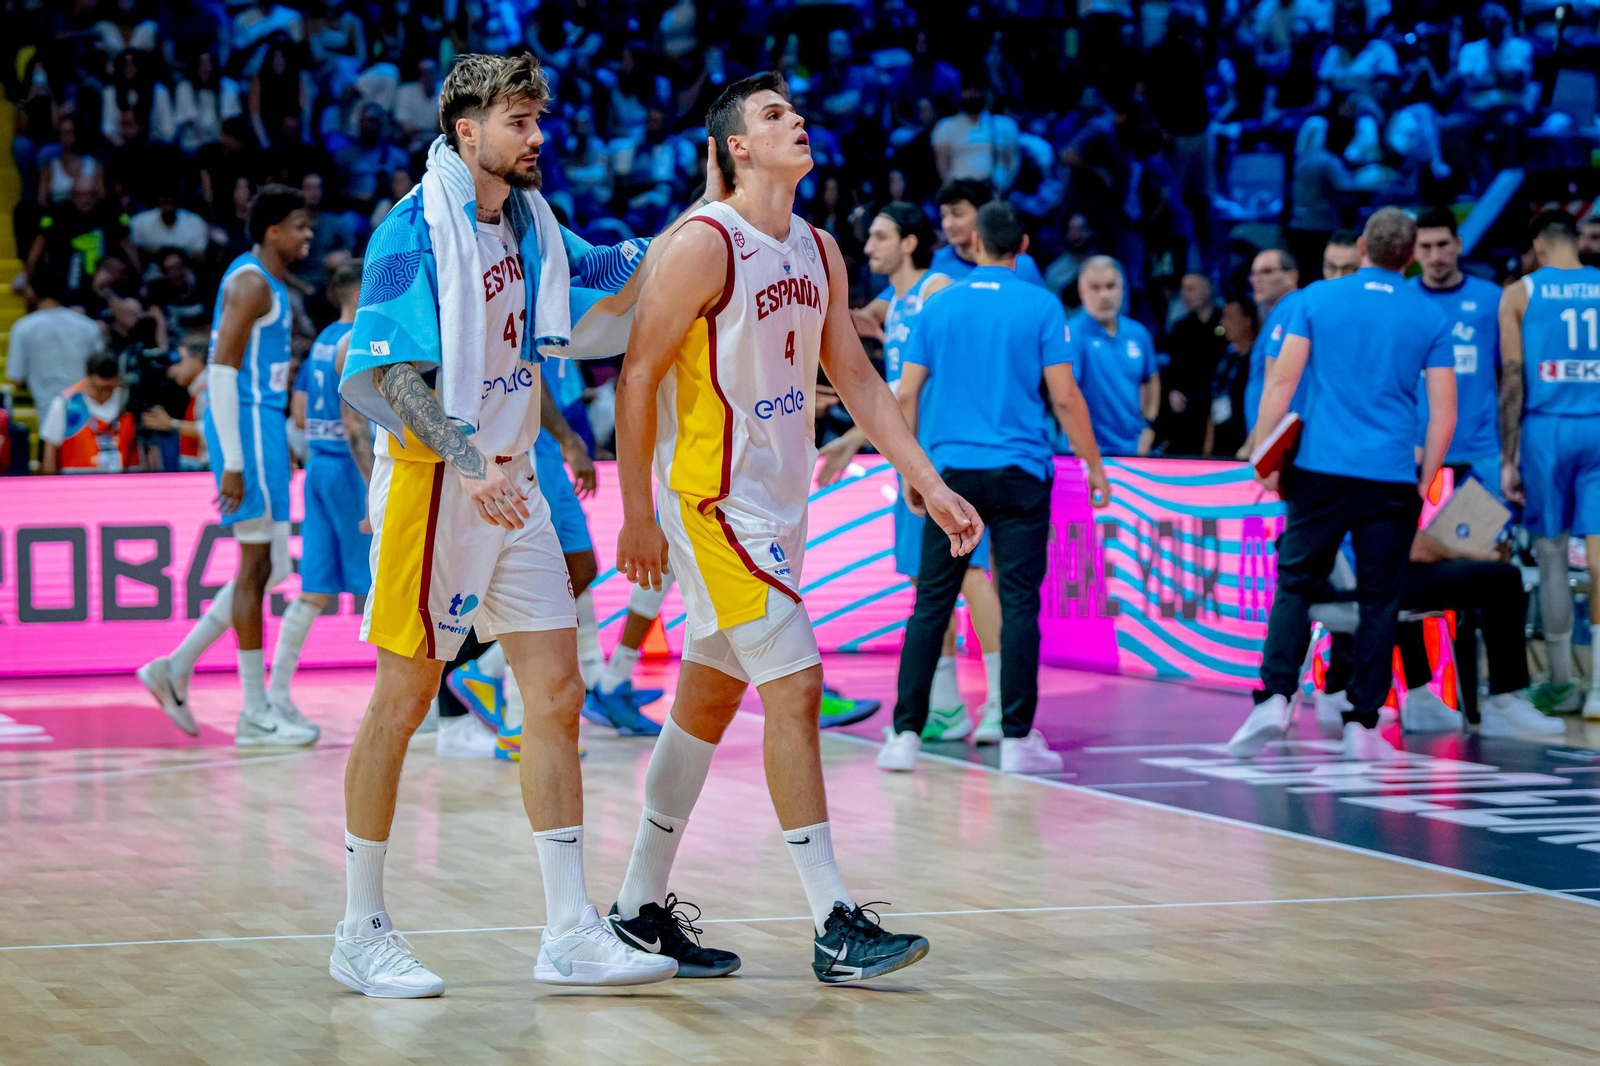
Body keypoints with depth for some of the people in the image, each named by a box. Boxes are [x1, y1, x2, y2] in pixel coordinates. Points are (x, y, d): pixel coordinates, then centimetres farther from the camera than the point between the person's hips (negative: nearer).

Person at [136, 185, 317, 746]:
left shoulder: (269, 285, 18)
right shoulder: (250, 283, -13)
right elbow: (222, 369, -19)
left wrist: (283, 441, 22)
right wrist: (231, 462, -22)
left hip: (264, 426, 10)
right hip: (247, 426, -10)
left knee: (270, 568, 11)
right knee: (258, 567, -6)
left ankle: (176, 668, 14)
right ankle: (255, 715, -1)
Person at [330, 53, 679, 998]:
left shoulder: (528, 221, 9)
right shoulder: (418, 230, -14)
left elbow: (610, 279, 26)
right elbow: (383, 376, -20)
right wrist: (472, 465, -28)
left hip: (511, 485, 8)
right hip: (432, 484, -7)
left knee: (558, 694, 2)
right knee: (403, 700, 0)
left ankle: (571, 934, 5)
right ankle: (362, 934, 11)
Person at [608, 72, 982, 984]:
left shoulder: (819, 252, 10)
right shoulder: (705, 244, -14)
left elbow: (857, 379, 14)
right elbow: (638, 376, -13)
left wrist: (930, 485, 7)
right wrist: (638, 517, -15)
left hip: (779, 502, 9)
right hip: (715, 502, -9)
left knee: (711, 699, 13)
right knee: (795, 685, -13)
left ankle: (641, 909, 23)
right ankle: (835, 926, -12)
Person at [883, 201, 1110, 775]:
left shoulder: (939, 305, 6)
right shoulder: (1041, 306, -2)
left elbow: (907, 394, 6)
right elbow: (1064, 396, -5)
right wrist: (1093, 465, 4)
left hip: (951, 470, 2)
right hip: (1019, 474, -2)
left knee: (930, 605, 6)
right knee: (1019, 605, 1)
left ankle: (905, 735, 3)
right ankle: (1017, 740, 0)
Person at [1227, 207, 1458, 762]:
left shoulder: (1315, 299, 3)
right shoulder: (1430, 317, 5)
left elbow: (1281, 382, -1)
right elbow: (1444, 411, 3)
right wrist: (1425, 480, 12)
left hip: (1320, 470, 0)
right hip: (1393, 480, 0)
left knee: (1295, 587, 6)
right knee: (1379, 601, 6)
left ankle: (1274, 698, -11)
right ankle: (1361, 725, 5)